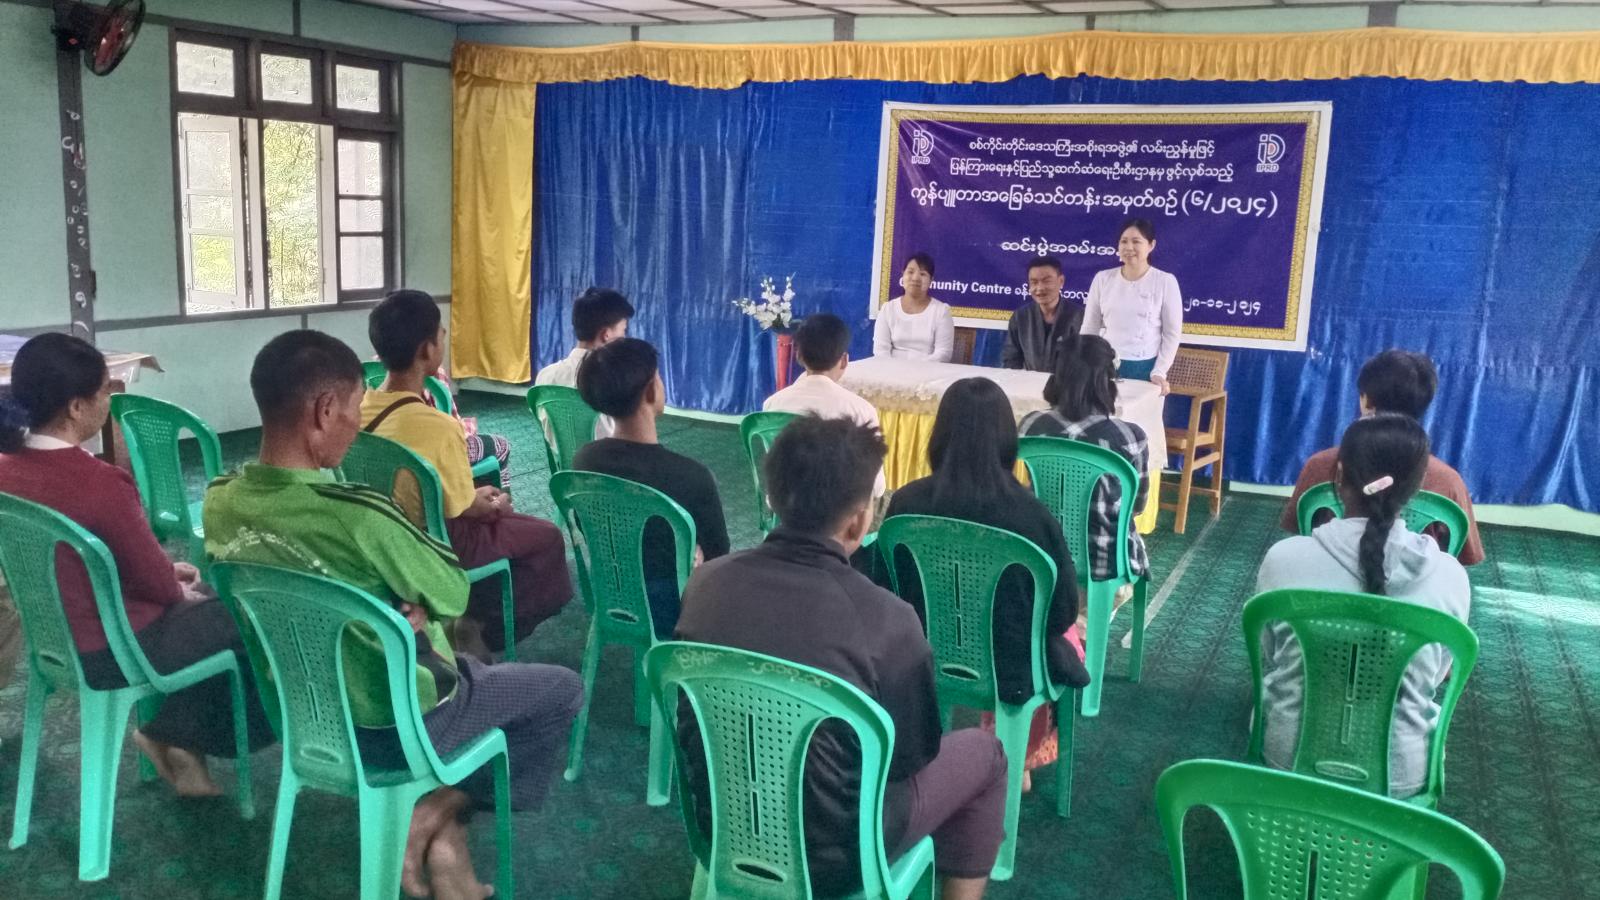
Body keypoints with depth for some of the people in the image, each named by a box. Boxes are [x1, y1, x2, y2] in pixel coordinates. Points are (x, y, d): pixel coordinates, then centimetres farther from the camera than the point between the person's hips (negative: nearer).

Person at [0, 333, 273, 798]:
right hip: (112, 650, -8)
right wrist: (180, 588, 4)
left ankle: (176, 733, 25)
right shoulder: (99, 482, -31)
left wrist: (166, 572, 10)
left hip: (52, 632, 8)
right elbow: (156, 584, -17)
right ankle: (179, 736, 24)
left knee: (207, 602, 24)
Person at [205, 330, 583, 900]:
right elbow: (452, 595, -18)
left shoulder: (220, 502, -10)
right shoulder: (356, 518, -34)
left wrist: (399, 610, -6)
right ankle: (436, 818, 7)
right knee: (561, 690, 13)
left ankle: (443, 841, 18)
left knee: (465, 665, 31)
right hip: (390, 725, -7)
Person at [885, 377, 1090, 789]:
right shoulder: (1032, 514, -24)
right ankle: (1019, 763, 48)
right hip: (1008, 671, -2)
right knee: (1066, 639, 33)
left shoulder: (906, 503, -18)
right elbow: (1063, 611, -11)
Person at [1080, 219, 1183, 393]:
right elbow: (1089, 329, 10)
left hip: (1145, 368, -2)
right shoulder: (1102, 279, 5)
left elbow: (1172, 333, 0)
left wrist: (1159, 372, -7)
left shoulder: (1165, 281, -2)